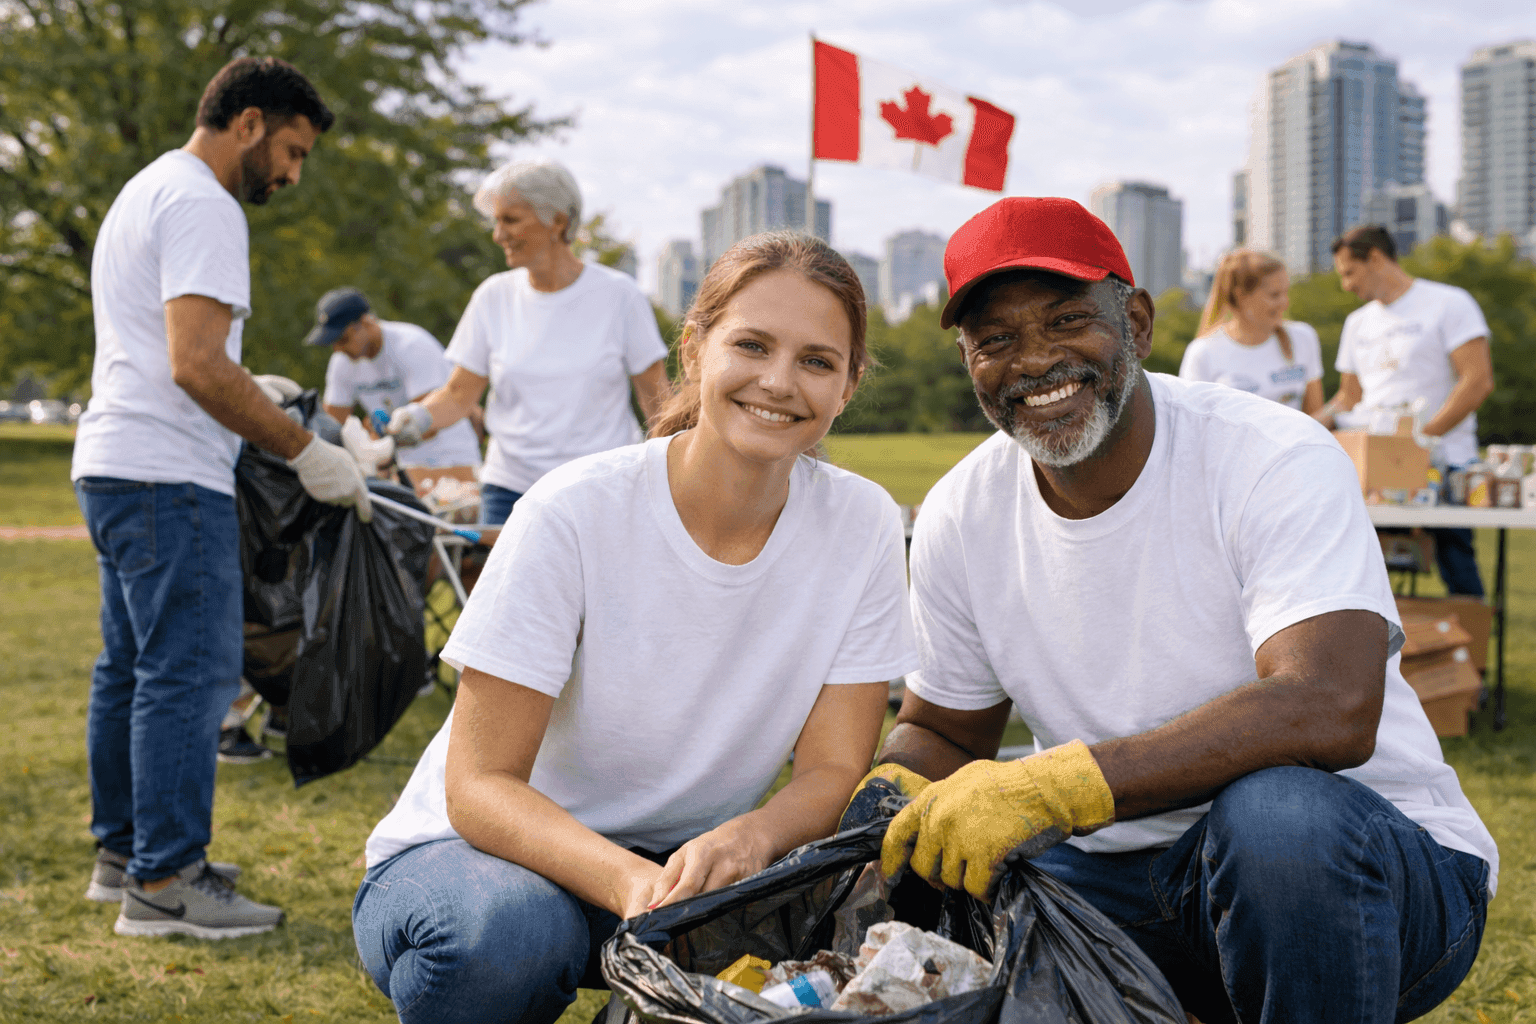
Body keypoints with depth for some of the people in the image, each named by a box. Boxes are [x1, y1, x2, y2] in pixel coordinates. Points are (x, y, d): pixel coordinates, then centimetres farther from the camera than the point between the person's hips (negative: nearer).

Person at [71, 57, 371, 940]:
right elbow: (198, 365, -23)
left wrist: (265, 407, 23)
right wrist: (307, 451, -19)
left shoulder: (144, 193, 21)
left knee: (132, 669, 16)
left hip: (112, 466, 11)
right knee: (190, 674, -8)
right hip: (168, 477, -11)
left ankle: (120, 853, 25)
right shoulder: (203, 206, -13)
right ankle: (164, 883, -5)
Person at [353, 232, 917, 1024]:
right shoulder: (574, 513, -21)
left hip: (684, 852, 4)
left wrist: (747, 839, -33)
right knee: (510, 927, -38)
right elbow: (480, 786, -21)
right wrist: (630, 883, -41)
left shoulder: (862, 526, -10)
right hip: (489, 846, -3)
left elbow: (835, 769, -9)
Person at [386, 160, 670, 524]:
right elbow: (460, 393, 7)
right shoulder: (494, 297, 5)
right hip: (511, 490, 2)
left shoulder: (617, 294, -1)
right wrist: (420, 416, -13)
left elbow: (654, 393, 3)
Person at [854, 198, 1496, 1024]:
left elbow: (1330, 711, -32)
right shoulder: (958, 516, -1)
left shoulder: (1277, 461, -18)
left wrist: (1052, 785, -38)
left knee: (1276, 813, -38)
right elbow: (939, 731, 11)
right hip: (1118, 871, 5)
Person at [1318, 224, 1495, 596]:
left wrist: (1421, 437, -18)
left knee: (1458, 576, -5)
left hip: (1443, 464, -6)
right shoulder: (1357, 322, 20)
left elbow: (1478, 381, -11)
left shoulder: (1448, 304, -2)